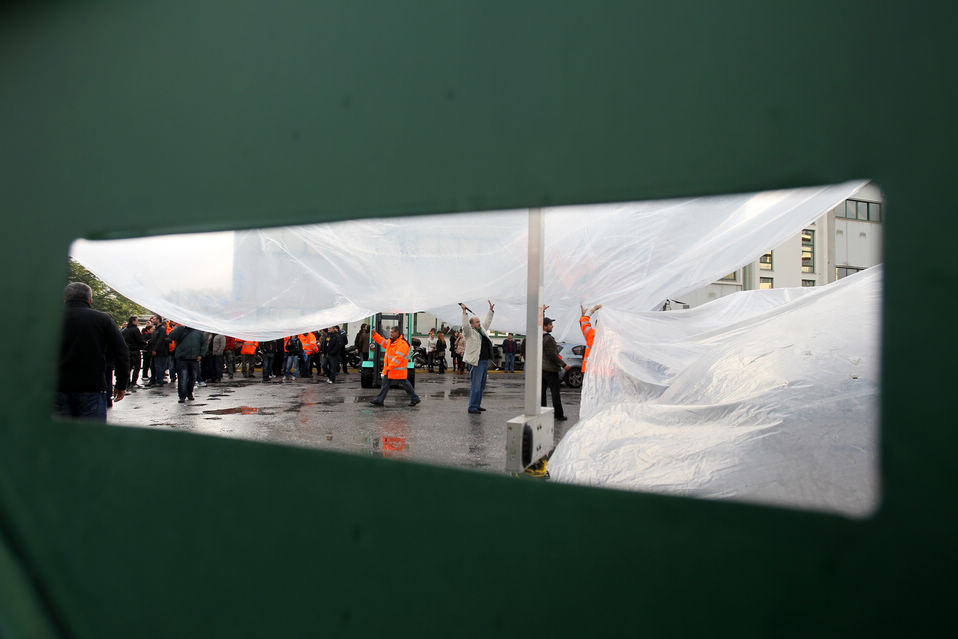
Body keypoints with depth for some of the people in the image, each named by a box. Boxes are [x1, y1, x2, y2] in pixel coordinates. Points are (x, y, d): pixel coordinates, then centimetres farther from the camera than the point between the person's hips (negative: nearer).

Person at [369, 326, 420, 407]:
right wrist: (375, 335, 12)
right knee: (385, 383, 9)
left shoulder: (403, 344, -21)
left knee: (405, 384, 2)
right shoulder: (391, 340, 9)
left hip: (398, 369, -9)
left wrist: (390, 367, -28)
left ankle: (415, 399, 16)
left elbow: (398, 357, -26)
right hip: (388, 368, 9)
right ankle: (379, 400, 14)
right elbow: (383, 342, 23)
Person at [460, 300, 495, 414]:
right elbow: (465, 325, -25)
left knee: (481, 386, 14)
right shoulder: (469, 332, -6)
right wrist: (464, 312, -25)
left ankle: (477, 405, 23)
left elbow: (487, 322, 31)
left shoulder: (482, 329, 16)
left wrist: (491, 310, 32)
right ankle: (472, 407, -2)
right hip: (476, 362, -9)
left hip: (485, 361, 9)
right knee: (475, 386, -7)